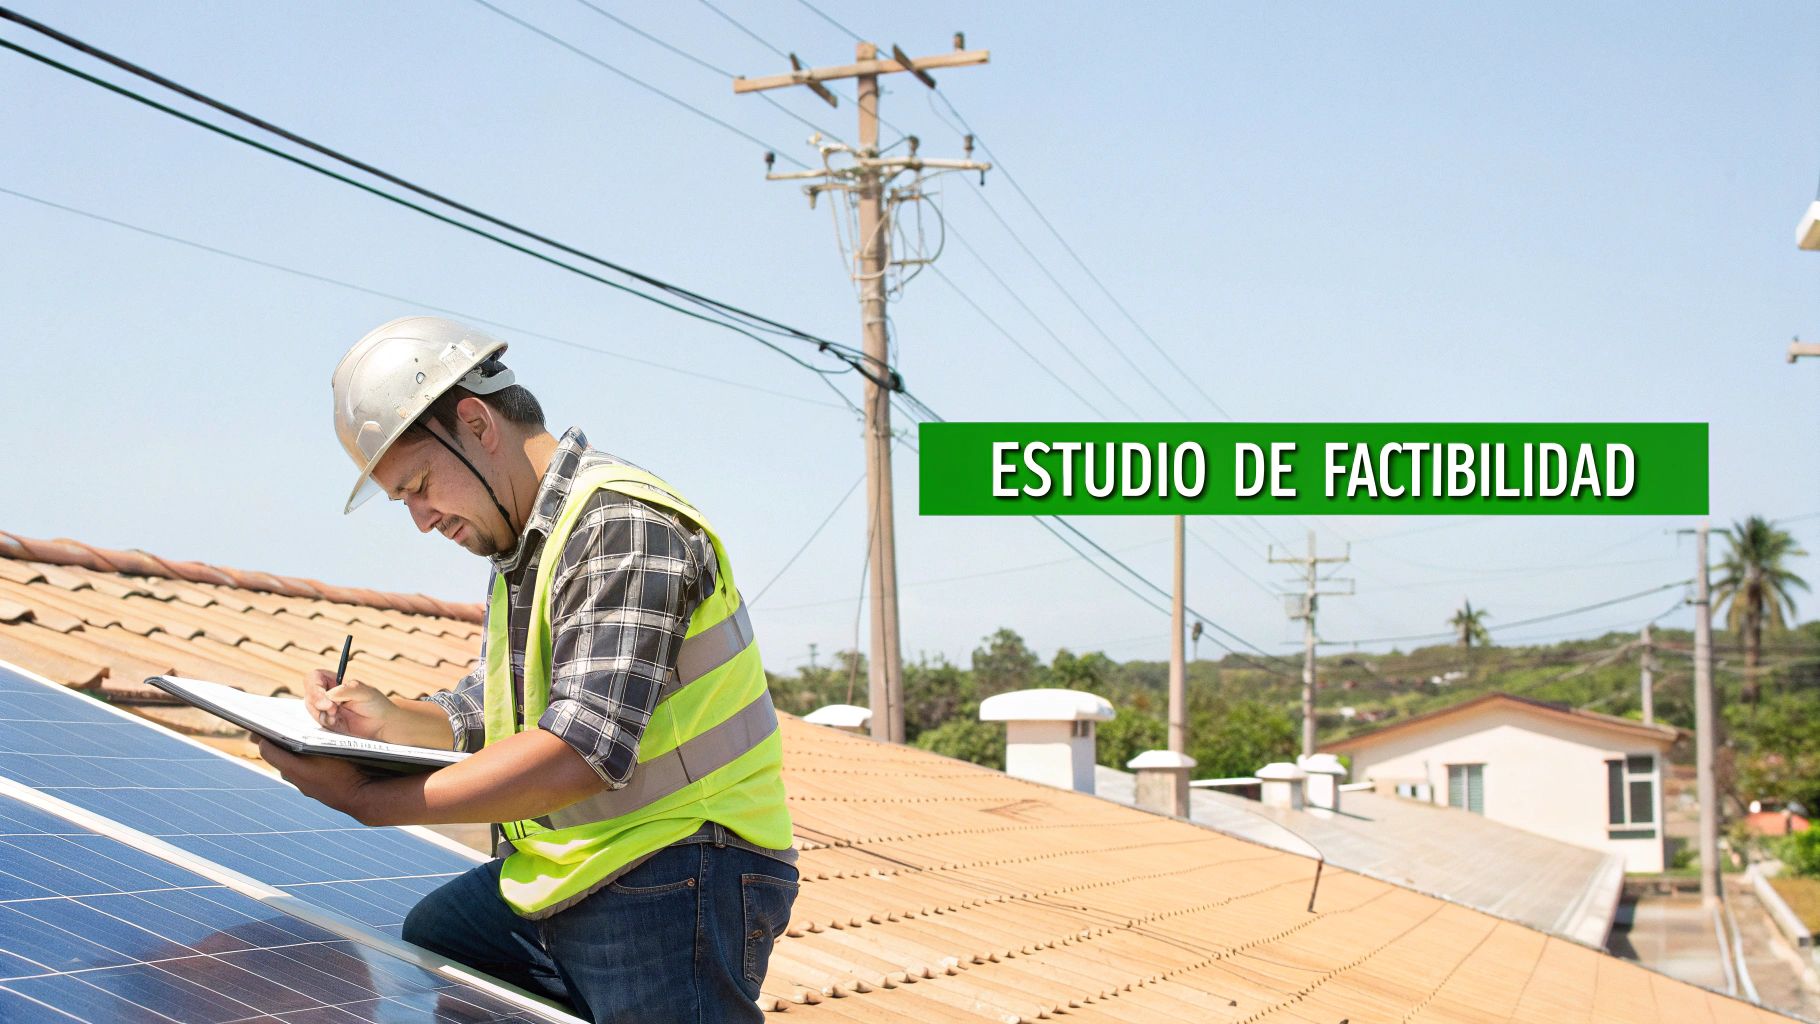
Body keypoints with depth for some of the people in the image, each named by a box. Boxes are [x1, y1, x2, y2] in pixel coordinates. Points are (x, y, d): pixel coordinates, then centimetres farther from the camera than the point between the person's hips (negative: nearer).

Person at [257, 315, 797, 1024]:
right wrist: (389, 720, 1)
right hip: (554, 882, 9)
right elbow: (482, 715, 23)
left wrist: (365, 799, -22)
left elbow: (579, 752, -27)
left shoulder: (621, 524, -18)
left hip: (672, 883, -9)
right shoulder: (518, 550, 15)